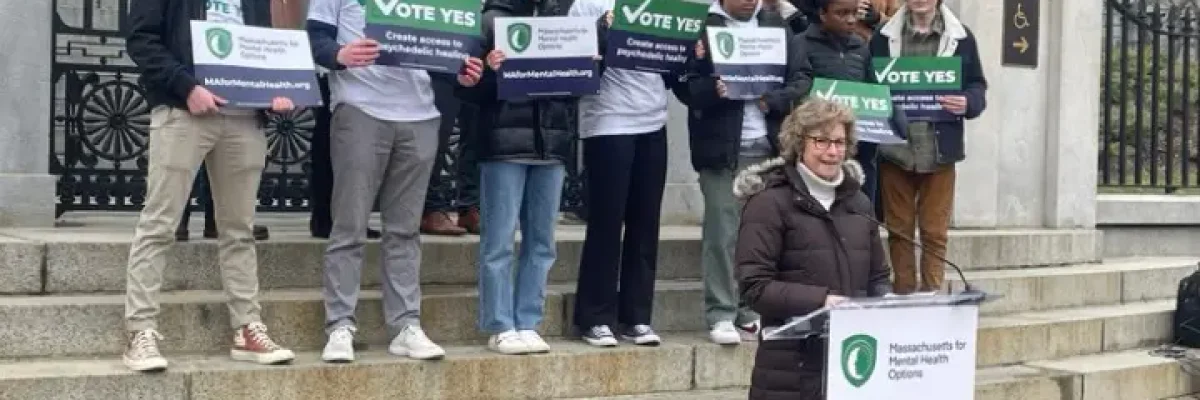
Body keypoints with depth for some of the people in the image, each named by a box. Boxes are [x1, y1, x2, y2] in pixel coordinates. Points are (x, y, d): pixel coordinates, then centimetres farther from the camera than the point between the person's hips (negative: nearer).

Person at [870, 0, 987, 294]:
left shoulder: (961, 37, 5)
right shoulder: (883, 37, 6)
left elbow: (978, 87, 6)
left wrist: (967, 103, -15)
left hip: (939, 151, -1)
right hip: (896, 149, 1)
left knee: (935, 232, 4)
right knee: (899, 229, 8)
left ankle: (932, 295, 12)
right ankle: (903, 296, 16)